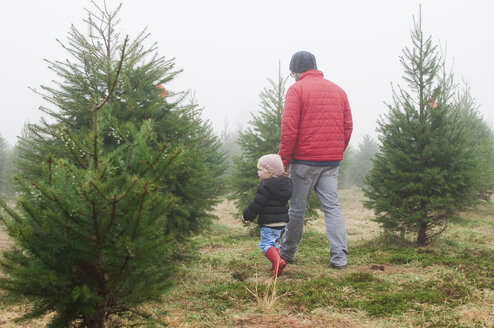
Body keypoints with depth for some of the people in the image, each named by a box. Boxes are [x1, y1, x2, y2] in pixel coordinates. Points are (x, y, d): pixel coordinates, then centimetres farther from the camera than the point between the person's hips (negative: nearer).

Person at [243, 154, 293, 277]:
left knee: (265, 243, -4)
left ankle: (277, 261, -23)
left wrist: (247, 216, -3)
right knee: (273, 242, 21)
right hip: (282, 221, 9)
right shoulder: (285, 183, 9)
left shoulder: (265, 186, -16)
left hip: (269, 223, -9)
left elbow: (257, 204, -15)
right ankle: (276, 265, 17)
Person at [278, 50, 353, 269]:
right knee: (332, 207, 5)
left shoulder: (297, 89, -5)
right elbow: (348, 127, 12)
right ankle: (339, 257, -2)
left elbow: (289, 129, -11)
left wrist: (284, 161, -5)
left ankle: (287, 252, 20)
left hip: (305, 160, -5)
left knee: (297, 208, 6)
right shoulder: (338, 90, 13)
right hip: (331, 161, 5)